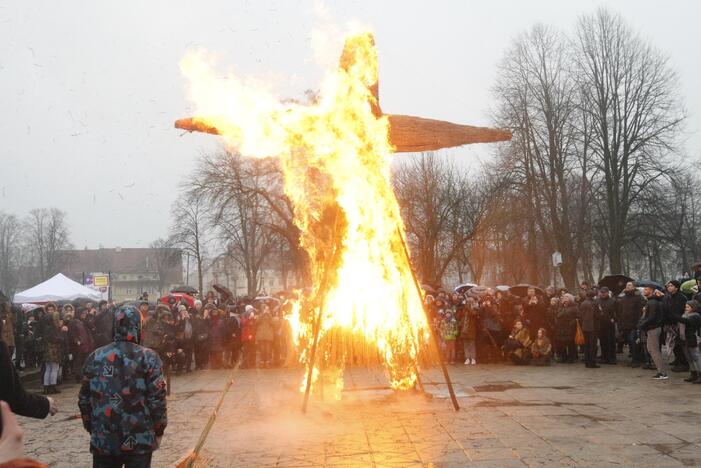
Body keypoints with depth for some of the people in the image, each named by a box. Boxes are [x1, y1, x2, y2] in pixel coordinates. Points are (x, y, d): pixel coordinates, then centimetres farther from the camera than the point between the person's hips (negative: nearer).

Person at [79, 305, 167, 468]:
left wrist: (91, 428, 19)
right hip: (139, 441, -2)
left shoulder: (95, 358, 1)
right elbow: (157, 399, -11)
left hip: (103, 440, 3)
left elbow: (84, 399, 7)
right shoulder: (148, 358, -9)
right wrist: (159, 430, 3)